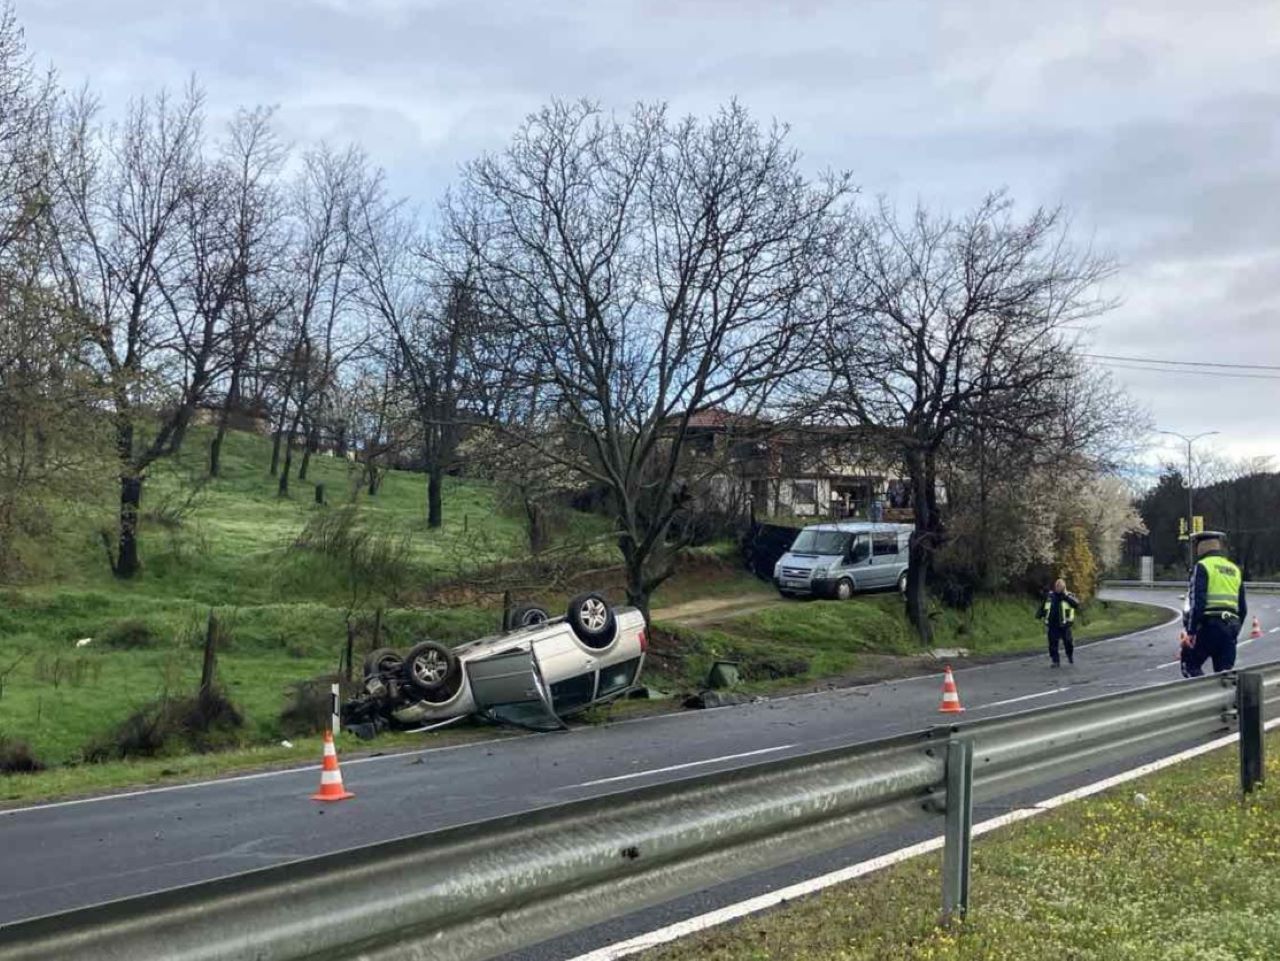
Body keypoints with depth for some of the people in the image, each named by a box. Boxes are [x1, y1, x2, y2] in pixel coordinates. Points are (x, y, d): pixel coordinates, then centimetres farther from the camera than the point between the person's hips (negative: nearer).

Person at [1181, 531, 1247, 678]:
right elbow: (1243, 607, 19)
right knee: (1225, 672, 8)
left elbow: (1197, 601, -13)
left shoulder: (1202, 566, -3)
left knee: (1190, 665, 3)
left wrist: (1190, 631, -12)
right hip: (1231, 625, 6)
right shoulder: (1235, 570, 19)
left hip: (1209, 624, -6)